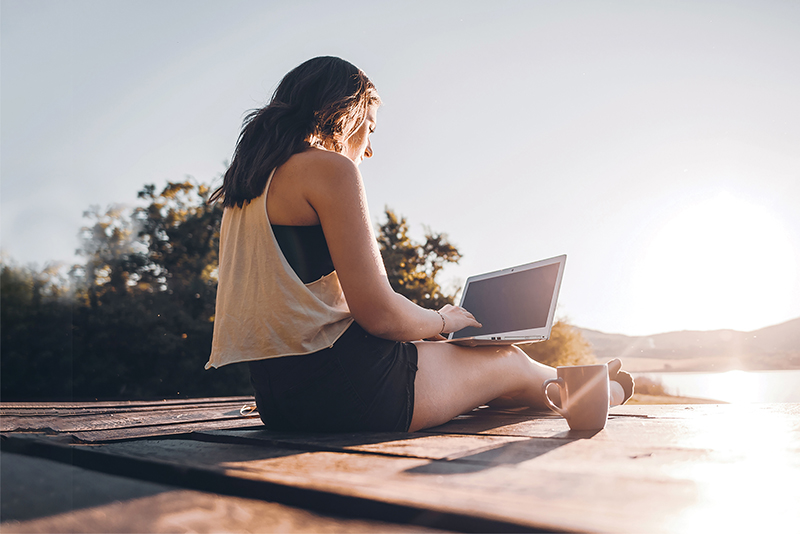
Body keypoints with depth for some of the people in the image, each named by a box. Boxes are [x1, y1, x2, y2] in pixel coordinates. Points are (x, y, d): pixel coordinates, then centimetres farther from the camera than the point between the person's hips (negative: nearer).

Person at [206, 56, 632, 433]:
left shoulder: (247, 183, 15)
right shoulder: (329, 167, -12)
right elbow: (378, 313, -19)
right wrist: (441, 321, 4)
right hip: (340, 387, -9)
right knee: (511, 363, 13)